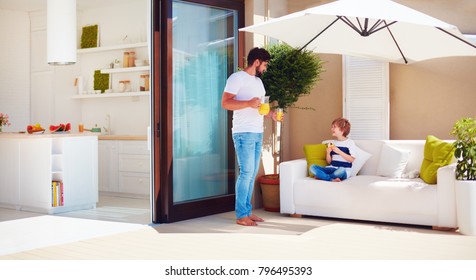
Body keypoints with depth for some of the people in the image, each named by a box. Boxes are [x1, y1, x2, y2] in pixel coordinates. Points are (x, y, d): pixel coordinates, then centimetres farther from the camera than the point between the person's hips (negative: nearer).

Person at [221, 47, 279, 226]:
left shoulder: (258, 81, 21)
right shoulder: (237, 78, -6)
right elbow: (225, 103, -15)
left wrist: (271, 114, 12)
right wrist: (249, 103, -25)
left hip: (257, 133, 8)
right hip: (244, 133, -8)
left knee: (252, 173, 9)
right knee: (246, 172, -9)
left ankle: (247, 211, 16)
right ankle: (241, 215, -3)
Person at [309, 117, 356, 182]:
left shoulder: (350, 142, 0)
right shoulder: (332, 143, 15)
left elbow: (351, 159, -9)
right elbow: (329, 162, 13)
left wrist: (339, 151, -17)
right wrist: (328, 152, -7)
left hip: (344, 170, -5)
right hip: (332, 168, 5)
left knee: (341, 170, -43)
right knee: (312, 167, -19)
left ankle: (321, 176, -20)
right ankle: (332, 179, -29)